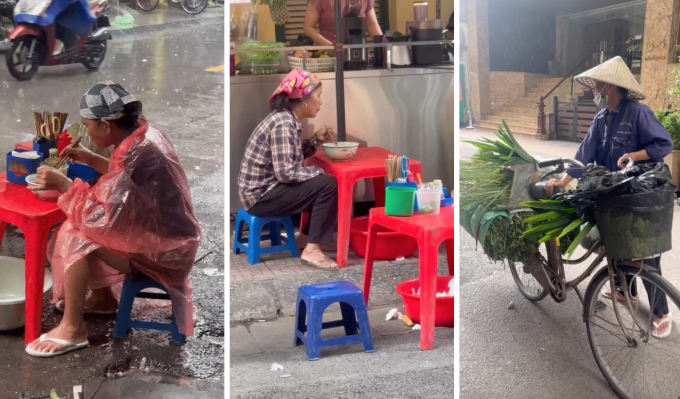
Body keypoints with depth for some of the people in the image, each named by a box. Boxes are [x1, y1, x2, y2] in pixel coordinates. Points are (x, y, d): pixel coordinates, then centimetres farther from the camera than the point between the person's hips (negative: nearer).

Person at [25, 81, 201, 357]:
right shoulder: (141, 134, 0)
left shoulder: (135, 153, -27)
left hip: (164, 250, -9)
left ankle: (72, 329, -7)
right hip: (165, 233, 10)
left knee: (76, 234, -16)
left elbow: (103, 215, -26)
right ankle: (102, 297, 30)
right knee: (87, 226, 16)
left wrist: (62, 184, -16)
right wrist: (89, 159, 9)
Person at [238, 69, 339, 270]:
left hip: (266, 188, 10)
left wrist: (316, 140, 6)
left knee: (322, 184, 13)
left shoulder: (286, 119, 8)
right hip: (261, 195, -10)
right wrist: (317, 171, -14)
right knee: (328, 185, -17)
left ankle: (307, 236, 19)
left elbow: (292, 155, 17)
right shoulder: (283, 124, -21)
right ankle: (312, 249, -15)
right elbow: (286, 172, -27)